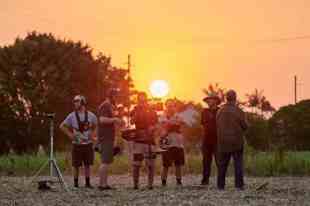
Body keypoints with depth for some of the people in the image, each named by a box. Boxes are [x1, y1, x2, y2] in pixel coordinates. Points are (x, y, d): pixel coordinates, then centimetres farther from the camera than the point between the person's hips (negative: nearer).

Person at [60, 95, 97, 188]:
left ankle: (87, 183, 13)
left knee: (87, 164, 6)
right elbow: (62, 126, 3)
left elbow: (95, 126, 18)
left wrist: (93, 135, 5)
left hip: (88, 144, 1)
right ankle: (76, 183, 8)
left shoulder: (90, 115, 1)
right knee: (76, 165, 1)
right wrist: (70, 135, -4)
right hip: (77, 144, -1)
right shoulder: (72, 116, -3)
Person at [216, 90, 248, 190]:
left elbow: (218, 126, 6)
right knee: (238, 163, 3)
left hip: (223, 141, 3)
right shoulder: (239, 111, -11)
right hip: (236, 141, -3)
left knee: (222, 163, 9)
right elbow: (245, 127, -5)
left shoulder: (220, 111, 0)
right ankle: (239, 184, -4)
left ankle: (221, 185, 6)